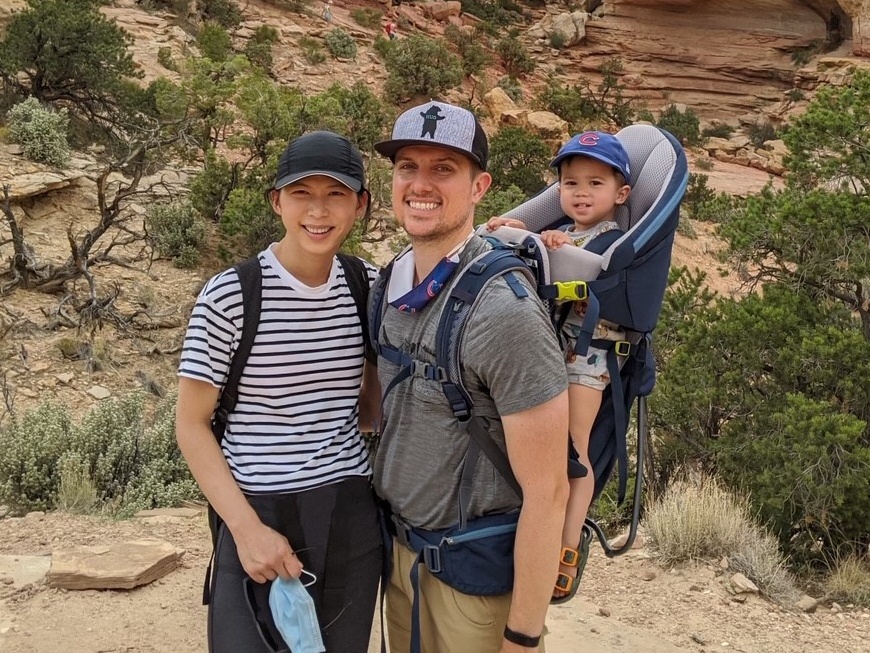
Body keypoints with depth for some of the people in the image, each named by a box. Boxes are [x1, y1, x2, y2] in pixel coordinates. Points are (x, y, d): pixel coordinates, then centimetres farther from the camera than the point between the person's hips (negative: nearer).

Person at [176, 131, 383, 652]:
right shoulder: (229, 295, -11)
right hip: (262, 514, -4)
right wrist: (247, 528, -15)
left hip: (353, 514, 4)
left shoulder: (370, 287, 3)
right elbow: (192, 424, -7)